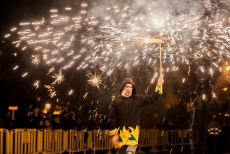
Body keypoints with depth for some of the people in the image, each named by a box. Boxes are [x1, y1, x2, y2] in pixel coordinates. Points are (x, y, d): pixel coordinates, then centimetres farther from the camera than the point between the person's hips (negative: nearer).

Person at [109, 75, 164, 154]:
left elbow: (153, 98, 0)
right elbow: (112, 118, -1)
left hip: (133, 133, -1)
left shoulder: (138, 99, 4)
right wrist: (114, 134, -7)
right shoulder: (116, 100, 1)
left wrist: (159, 85, -13)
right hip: (120, 133, 1)